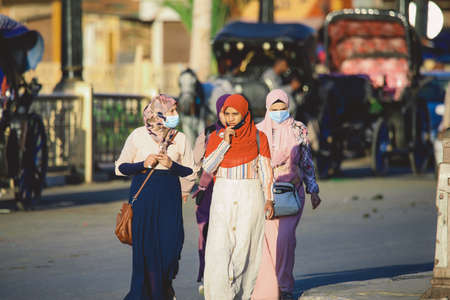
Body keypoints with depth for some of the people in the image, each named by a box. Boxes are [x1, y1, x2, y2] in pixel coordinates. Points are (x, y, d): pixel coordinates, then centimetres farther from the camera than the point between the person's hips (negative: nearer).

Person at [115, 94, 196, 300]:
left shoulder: (179, 139, 6)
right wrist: (143, 165, -10)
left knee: (170, 243, -6)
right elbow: (120, 167, 5)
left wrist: (172, 165, -8)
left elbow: (190, 172, 9)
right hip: (143, 197, -1)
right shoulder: (138, 136, 2)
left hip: (170, 198, 1)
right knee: (145, 246, -3)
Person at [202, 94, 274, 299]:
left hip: (250, 198, -1)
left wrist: (268, 198, -4)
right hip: (223, 197, 1)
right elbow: (208, 167, -5)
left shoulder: (258, 138, 3)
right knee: (219, 246, -11)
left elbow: (265, 170, 5)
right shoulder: (216, 137, 6)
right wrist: (225, 142, -11)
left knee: (245, 245, -2)